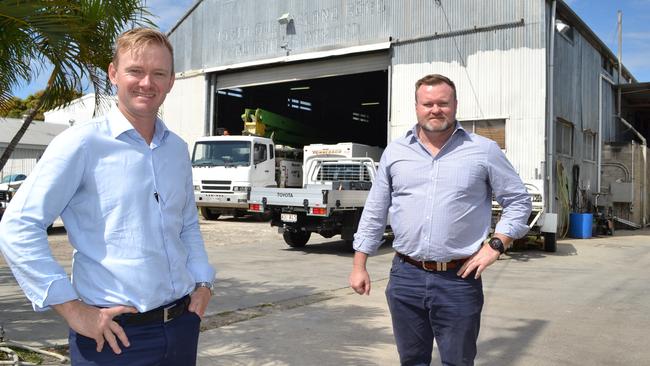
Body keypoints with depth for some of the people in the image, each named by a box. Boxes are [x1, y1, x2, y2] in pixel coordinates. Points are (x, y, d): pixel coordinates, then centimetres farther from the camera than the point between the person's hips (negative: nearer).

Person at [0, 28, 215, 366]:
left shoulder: (178, 149, 8)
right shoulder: (82, 144, -9)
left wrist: (203, 283, 6)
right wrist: (72, 309, -15)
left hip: (182, 325, 6)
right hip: (115, 335, -5)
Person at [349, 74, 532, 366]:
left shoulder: (484, 151, 0)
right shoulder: (395, 151, 6)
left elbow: (518, 201, 6)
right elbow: (375, 211, 10)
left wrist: (496, 245, -7)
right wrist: (359, 265, 7)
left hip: (460, 280, -2)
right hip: (405, 277, 3)